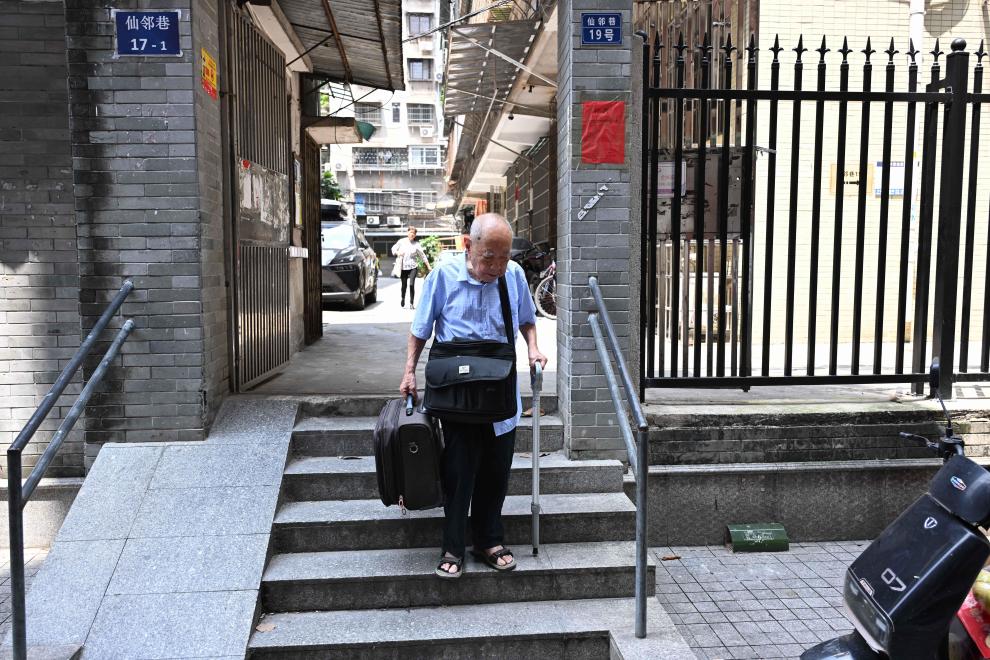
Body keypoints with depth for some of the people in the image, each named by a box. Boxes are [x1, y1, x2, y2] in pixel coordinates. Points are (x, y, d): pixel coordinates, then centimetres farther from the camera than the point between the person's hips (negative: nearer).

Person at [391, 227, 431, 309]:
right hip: (403, 267, 1)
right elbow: (393, 248, 12)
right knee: (404, 285, 9)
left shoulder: (416, 244, 0)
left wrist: (428, 266, 3)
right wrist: (397, 253, -11)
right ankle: (403, 298, 37)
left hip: (413, 267, -1)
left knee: (412, 284, -14)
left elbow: (423, 256, 4)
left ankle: (411, 303, -4)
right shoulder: (401, 241, 2)